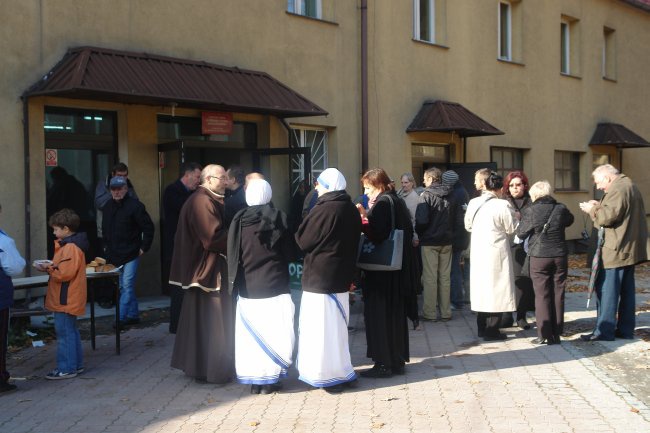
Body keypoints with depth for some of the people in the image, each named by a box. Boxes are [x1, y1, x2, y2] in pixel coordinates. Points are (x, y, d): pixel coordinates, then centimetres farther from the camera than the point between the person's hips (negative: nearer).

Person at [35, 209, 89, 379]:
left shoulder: (71, 248, -19)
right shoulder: (68, 245, 14)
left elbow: (66, 273, -24)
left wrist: (49, 268, -12)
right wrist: (50, 267, 4)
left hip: (65, 300, -11)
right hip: (68, 299, 11)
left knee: (64, 333, -5)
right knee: (71, 332, 17)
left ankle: (66, 368, 0)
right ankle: (76, 364, 25)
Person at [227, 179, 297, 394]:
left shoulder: (238, 220, -3)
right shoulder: (278, 218, -8)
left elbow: (232, 255, 2)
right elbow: (290, 253, -1)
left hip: (247, 287, 2)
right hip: (274, 285, -2)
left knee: (250, 334, 8)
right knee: (273, 332, 4)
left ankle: (253, 379, 12)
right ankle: (269, 379, 5)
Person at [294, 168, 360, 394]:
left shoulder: (322, 210, -19)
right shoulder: (351, 210, 6)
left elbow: (303, 240, -11)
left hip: (320, 276, -8)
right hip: (342, 276, 8)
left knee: (321, 326, 0)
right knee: (337, 324, 17)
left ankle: (330, 375, 3)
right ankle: (340, 372, 26)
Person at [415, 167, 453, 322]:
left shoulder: (426, 195, -12)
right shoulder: (449, 196, 5)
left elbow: (422, 220, -18)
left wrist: (418, 233, -1)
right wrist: (448, 232, 14)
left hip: (429, 241, -5)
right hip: (446, 241, 5)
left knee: (430, 277, 1)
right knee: (445, 277, 11)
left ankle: (430, 313, 4)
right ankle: (445, 312, 15)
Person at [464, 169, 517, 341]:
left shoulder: (473, 203, 0)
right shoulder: (503, 205, -15)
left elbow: (468, 226, 11)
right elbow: (511, 229, -8)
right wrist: (514, 217, 10)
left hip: (477, 252, 5)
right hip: (496, 253, -5)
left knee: (481, 286, 14)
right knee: (495, 288, 2)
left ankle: (482, 327, 22)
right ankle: (491, 330, 4)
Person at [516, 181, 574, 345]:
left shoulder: (530, 211, -12)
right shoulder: (561, 209, -2)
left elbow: (520, 233, -2)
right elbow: (570, 220, 18)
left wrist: (521, 220, 15)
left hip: (539, 257, -3)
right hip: (560, 256, 3)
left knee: (542, 296, 3)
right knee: (558, 295, 8)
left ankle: (544, 335, 2)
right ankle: (556, 334, 13)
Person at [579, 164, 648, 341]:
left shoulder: (617, 189, -16)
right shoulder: (630, 186, 17)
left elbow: (609, 216, -23)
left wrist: (592, 210, -6)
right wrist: (600, 206, 11)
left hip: (616, 250, -10)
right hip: (631, 249, 10)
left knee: (606, 289, -5)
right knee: (626, 290, 13)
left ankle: (604, 330, -3)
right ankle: (626, 329, 18)